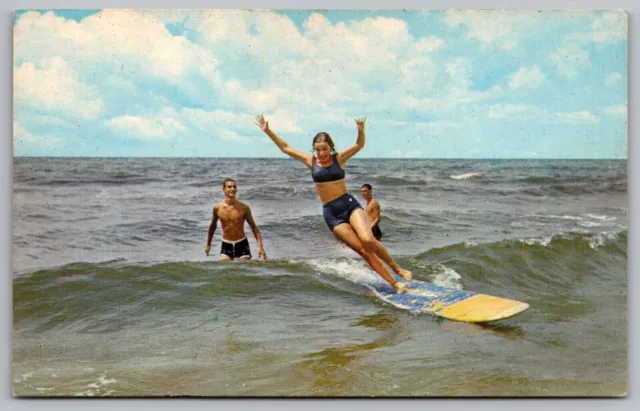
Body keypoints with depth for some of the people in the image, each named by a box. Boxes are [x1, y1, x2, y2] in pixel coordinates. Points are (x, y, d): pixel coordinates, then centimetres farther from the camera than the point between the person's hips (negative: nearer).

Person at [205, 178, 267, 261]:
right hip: (226, 245, 1)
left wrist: (260, 246, -8)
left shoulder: (244, 208, -8)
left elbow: (253, 226, 0)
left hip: (242, 244, -1)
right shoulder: (217, 208, -4)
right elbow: (213, 226, 13)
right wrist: (208, 244, 21)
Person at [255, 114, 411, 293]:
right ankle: (394, 283, -2)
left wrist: (361, 130, -24)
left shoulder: (339, 158, 1)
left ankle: (397, 268, -2)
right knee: (363, 251, -7)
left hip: (350, 204, -1)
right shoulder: (310, 161, 5)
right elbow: (285, 148, 9)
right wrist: (268, 131, 4)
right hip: (331, 213, 1)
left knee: (368, 240, -24)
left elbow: (359, 145, -5)